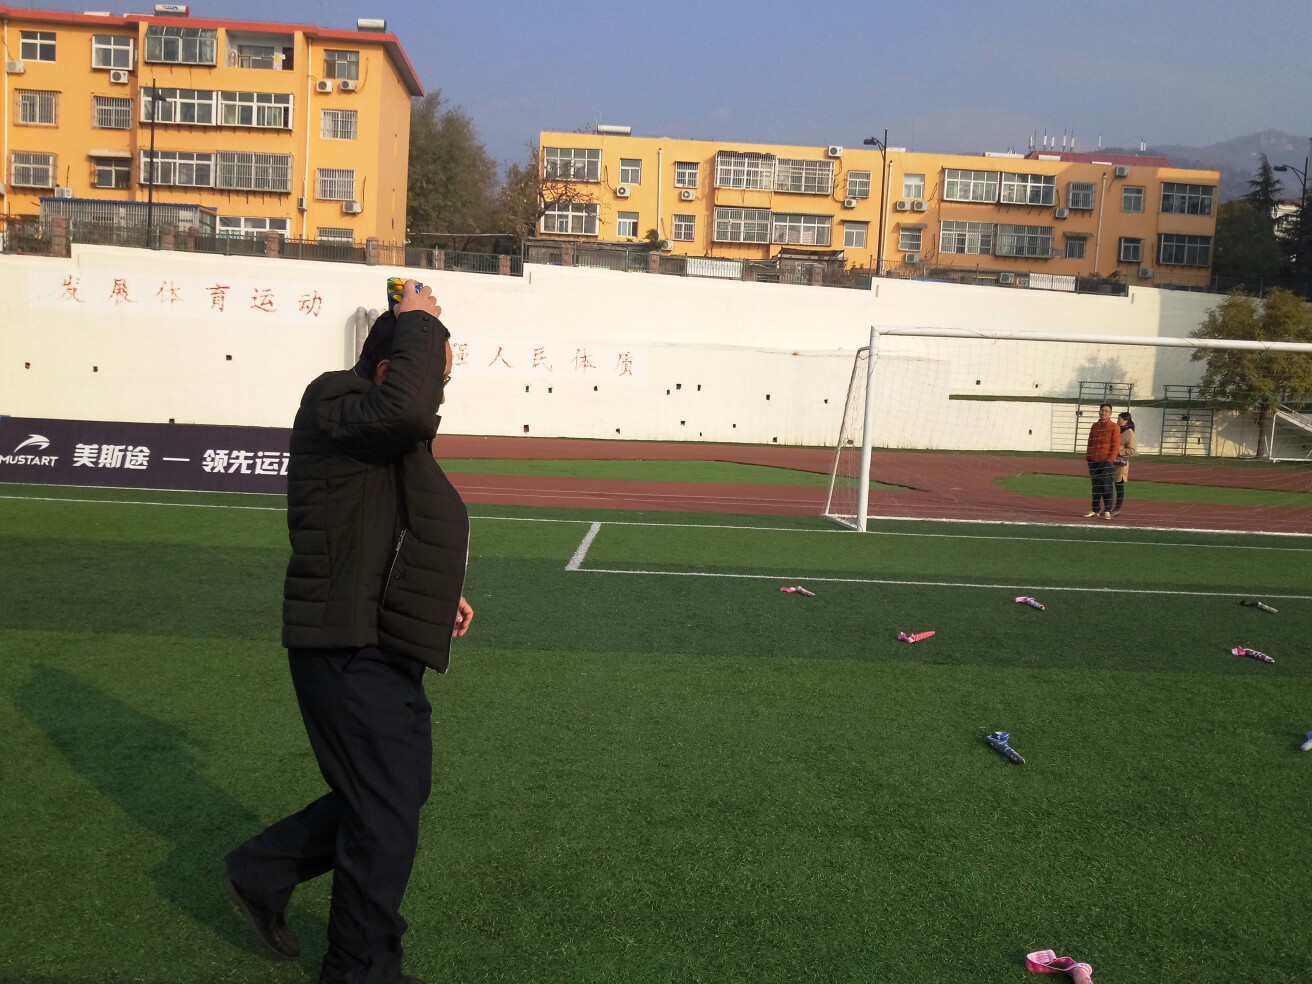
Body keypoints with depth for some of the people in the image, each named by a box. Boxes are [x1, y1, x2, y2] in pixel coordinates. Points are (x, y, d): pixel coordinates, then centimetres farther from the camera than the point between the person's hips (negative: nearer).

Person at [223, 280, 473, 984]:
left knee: (399, 789, 20)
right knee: (386, 818, 0)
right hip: (351, 653, -10)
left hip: (385, 649, 10)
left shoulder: (386, 438, 17)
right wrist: (419, 325, -21)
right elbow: (405, 407, -37)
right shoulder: (334, 403, -14)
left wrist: (440, 591, 17)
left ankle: (262, 874, 35)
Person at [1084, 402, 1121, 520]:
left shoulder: (1114, 427, -3)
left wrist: (1110, 459, -14)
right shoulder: (1095, 426, 14)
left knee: (1106, 486, -7)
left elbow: (1116, 445, -7)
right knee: (1095, 485, 11)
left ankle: (1107, 511, -3)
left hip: (1106, 461, -6)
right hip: (1093, 461, 6)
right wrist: (1087, 456, 10)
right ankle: (1095, 509, 17)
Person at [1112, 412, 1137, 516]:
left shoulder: (1129, 433, -9)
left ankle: (1117, 509, 5)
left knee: (1119, 486, -1)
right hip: (1111, 462, 7)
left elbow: (1133, 450, -13)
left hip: (1121, 464, -7)